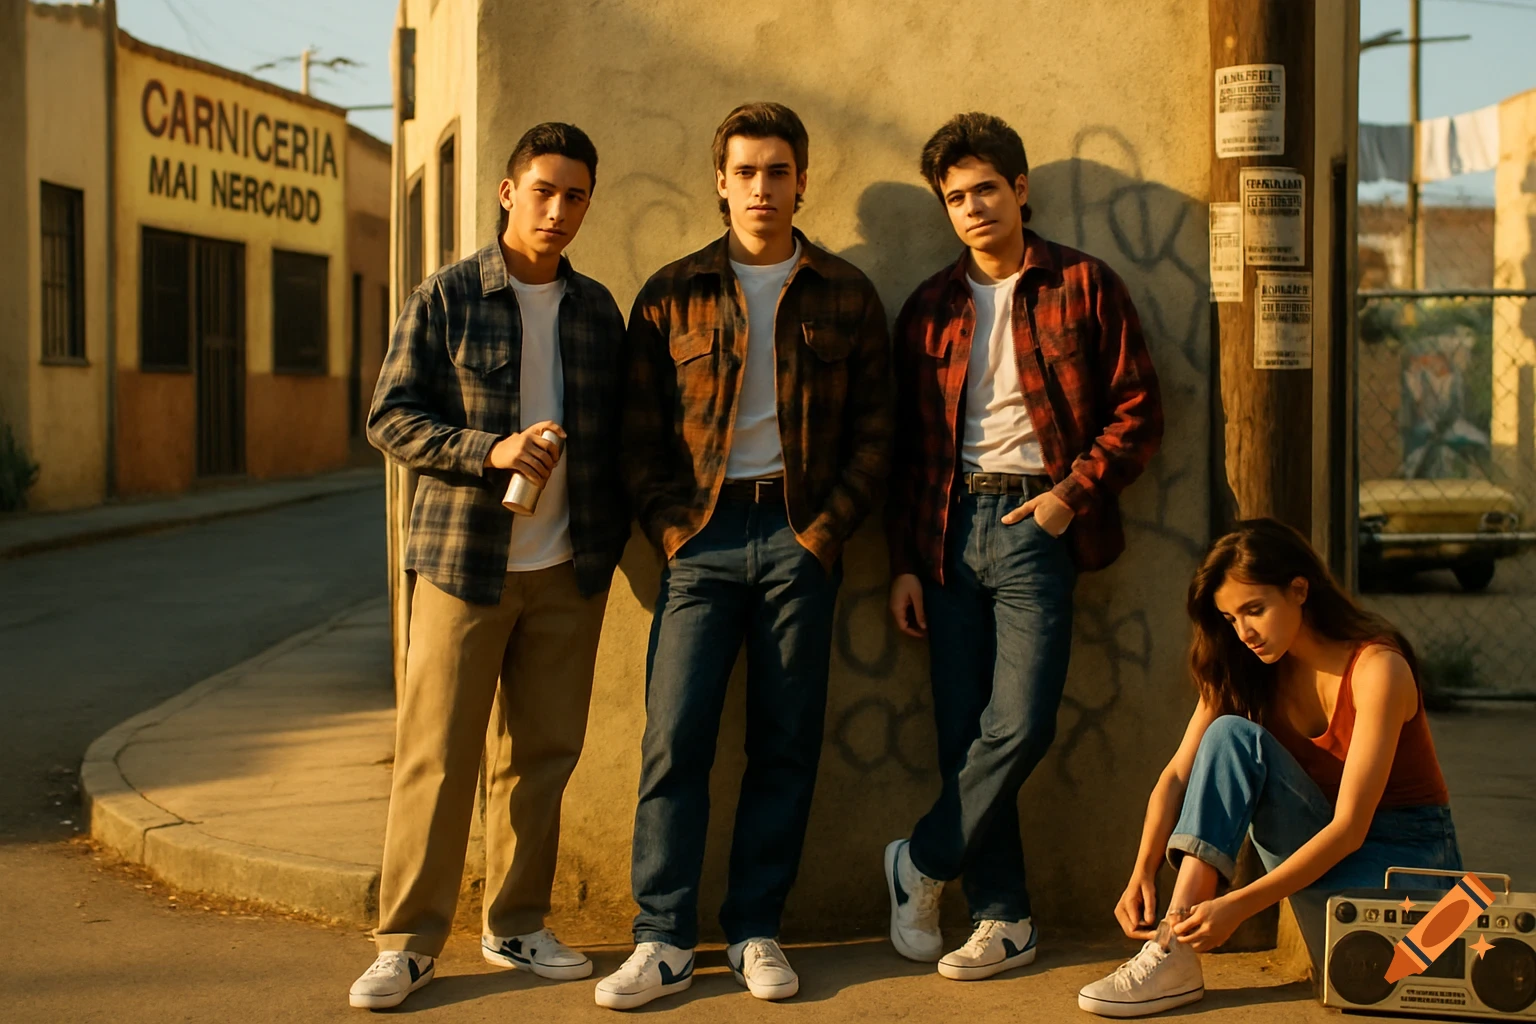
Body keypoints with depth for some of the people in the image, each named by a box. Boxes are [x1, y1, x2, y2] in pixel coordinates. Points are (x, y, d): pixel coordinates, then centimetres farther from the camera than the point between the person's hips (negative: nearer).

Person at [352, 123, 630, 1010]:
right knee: (437, 754, -2)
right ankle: (410, 942, 7)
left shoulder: (597, 308, 11)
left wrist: (613, 533, 7)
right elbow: (391, 417, -5)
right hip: (464, 563, -3)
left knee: (541, 754, 7)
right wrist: (491, 449, -18)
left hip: (569, 571, 4)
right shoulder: (447, 297, -1)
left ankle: (517, 926, 20)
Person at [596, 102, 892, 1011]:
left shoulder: (845, 295, 7)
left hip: (801, 537, 0)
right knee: (674, 737, -6)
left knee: (786, 744, 3)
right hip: (703, 538, 0)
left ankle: (756, 931, 13)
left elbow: (875, 431, 6)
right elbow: (640, 434, 7)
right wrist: (671, 532, -4)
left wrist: (826, 533, -4)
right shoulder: (672, 295, 7)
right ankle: (664, 942, 1)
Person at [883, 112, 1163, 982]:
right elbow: (908, 446, 14)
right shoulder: (930, 309, 14)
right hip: (951, 529, 3)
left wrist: (1072, 493, -10)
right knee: (964, 737, 1)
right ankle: (1004, 918, 11)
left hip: (1034, 523, -3)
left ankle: (921, 866, 9)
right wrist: (904, 563, 8)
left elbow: (1139, 411, 2)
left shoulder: (1084, 286, 4)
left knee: (1018, 726, -12)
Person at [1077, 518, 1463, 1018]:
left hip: (1405, 848, -5)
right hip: (1322, 842, 5)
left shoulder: (1376, 667, -21)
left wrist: (1239, 905, -33)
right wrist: (1143, 872, -26)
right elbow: (1177, 776, -8)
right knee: (1230, 734, -24)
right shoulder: (1243, 669, -2)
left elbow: (1350, 826, -26)